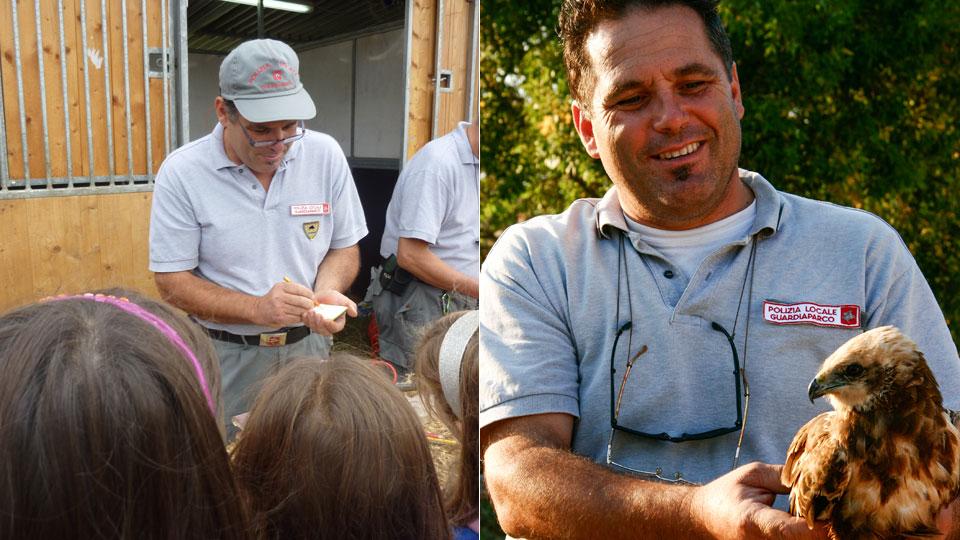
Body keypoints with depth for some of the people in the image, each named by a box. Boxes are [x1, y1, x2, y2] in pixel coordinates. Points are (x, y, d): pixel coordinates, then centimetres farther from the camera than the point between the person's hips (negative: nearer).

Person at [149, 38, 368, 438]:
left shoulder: (326, 154, -6)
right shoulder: (181, 173, -12)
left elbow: (344, 247, 3)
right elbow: (172, 282, -10)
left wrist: (327, 292, -17)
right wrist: (257, 309, -23)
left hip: (309, 346, 2)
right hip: (225, 357, -2)